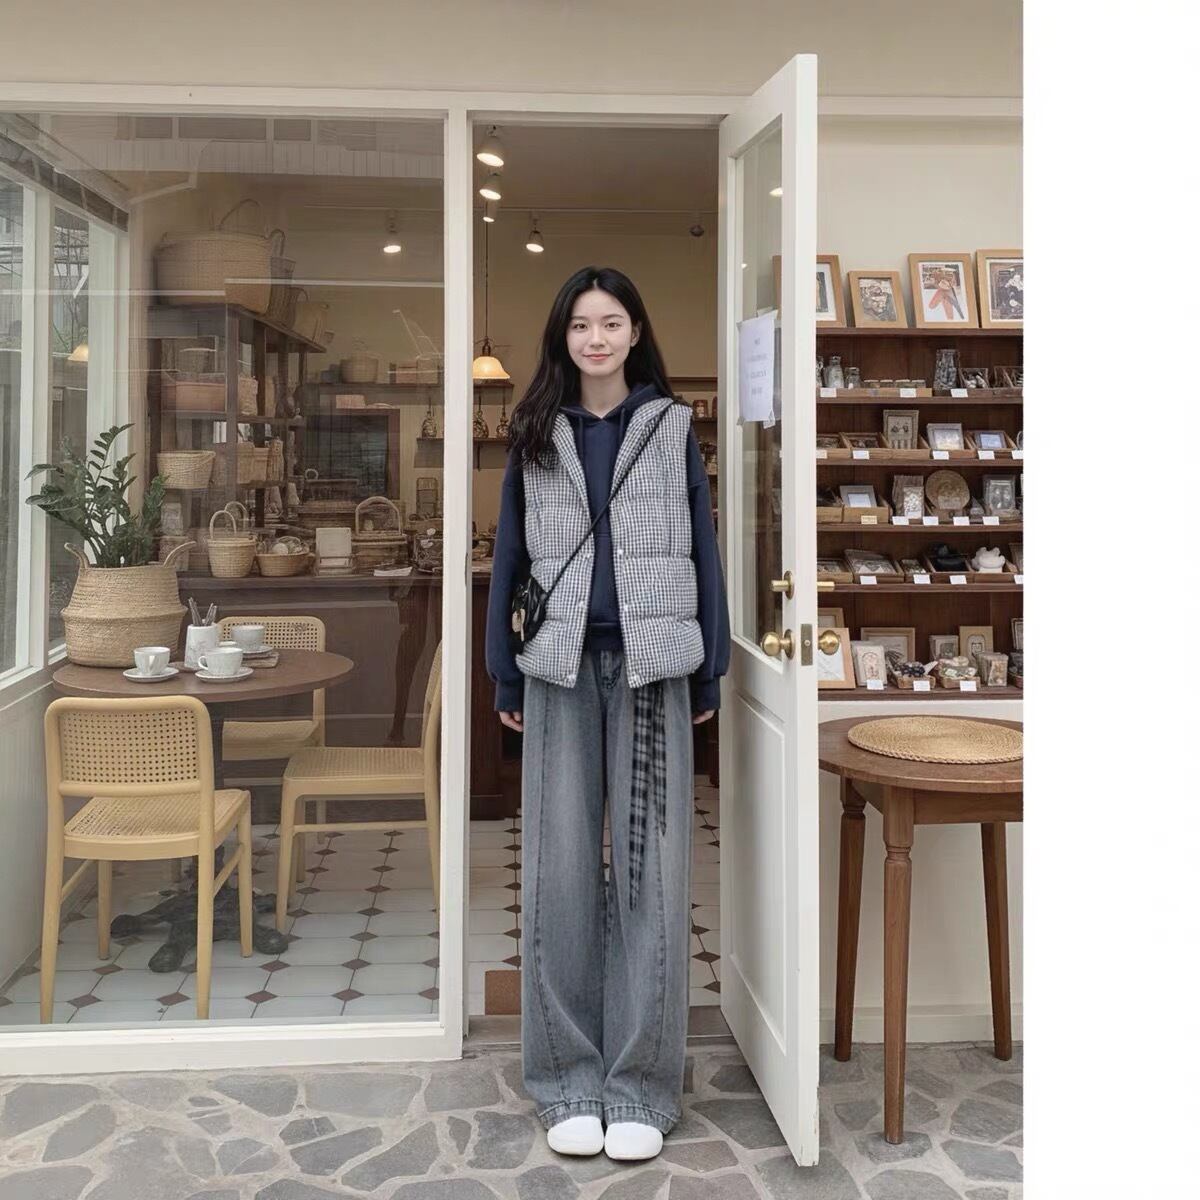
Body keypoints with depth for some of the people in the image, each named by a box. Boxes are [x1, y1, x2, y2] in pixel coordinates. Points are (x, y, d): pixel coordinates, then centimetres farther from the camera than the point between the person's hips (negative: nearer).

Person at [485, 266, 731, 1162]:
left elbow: (703, 552, 6)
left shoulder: (672, 426, 7)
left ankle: (641, 1085, 10)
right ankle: (570, 1079, 14)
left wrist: (710, 676, 2)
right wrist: (506, 678, 6)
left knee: (651, 869, 0)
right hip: (560, 667, 1)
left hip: (651, 667, -1)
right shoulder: (536, 435, 10)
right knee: (561, 871, 2)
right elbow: (510, 558, 10)